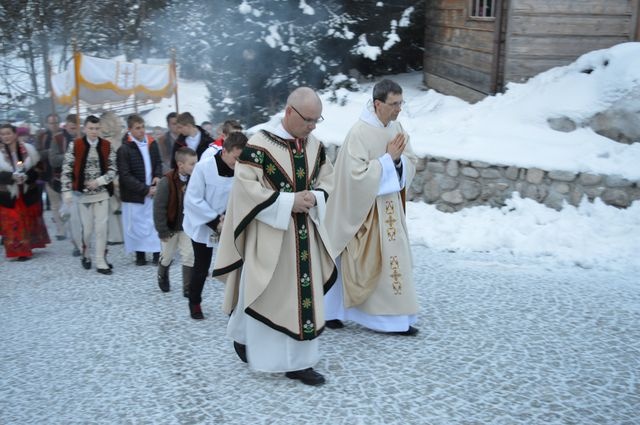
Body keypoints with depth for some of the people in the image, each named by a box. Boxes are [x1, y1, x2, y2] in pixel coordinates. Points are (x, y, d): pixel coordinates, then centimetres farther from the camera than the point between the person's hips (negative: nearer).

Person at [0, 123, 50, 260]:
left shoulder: (28, 149, -2)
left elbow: (37, 169, -1)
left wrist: (26, 176, -20)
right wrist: (12, 176, -26)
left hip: (28, 193, 1)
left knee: (29, 221, 12)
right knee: (12, 223, -2)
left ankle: (26, 248, 31)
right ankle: (19, 251, 8)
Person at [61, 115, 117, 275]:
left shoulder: (107, 146, 1)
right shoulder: (75, 145, -4)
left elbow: (113, 169, 1)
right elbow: (67, 169, -3)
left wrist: (99, 181, -13)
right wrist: (67, 191, -8)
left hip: (102, 192, 1)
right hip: (83, 193, -1)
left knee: (101, 227, -1)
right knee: (87, 227, 6)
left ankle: (100, 261, 7)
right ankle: (85, 254, 30)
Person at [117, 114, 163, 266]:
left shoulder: (152, 143, 4)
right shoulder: (124, 149, -11)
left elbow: (158, 162, 19)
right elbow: (125, 176, -12)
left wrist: (158, 176, -3)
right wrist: (145, 190, -15)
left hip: (152, 191, 4)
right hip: (134, 194, -4)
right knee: (137, 224, 3)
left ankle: (157, 253, 11)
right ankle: (140, 254, 16)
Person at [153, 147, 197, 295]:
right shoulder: (167, 181, -24)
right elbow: (159, 207, -19)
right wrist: (163, 231, -17)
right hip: (170, 227, -2)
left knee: (190, 255, -3)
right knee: (167, 256, 18)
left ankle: (188, 288, 8)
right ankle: (162, 277, 48)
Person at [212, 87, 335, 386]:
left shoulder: (315, 146, 5)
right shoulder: (259, 145, -15)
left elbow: (328, 180, 13)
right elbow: (246, 187, -18)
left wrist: (314, 198, -10)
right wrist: (289, 202, -21)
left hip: (304, 234, 6)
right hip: (268, 234, -6)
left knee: (304, 294, 9)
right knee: (265, 294, 5)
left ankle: (298, 361, 20)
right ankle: (243, 334, 31)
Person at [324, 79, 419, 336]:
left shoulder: (396, 128, 3)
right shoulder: (359, 133, -20)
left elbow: (410, 163, 8)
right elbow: (357, 174, -24)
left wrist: (398, 159, -14)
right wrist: (388, 158, -20)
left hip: (389, 207, 7)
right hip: (362, 208, -7)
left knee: (392, 258, 10)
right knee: (354, 262, 4)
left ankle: (395, 319, 21)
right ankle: (330, 310, 24)